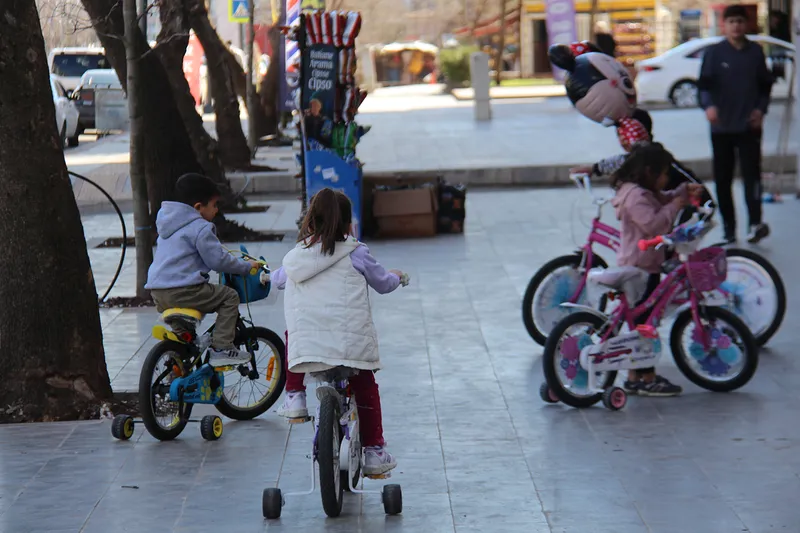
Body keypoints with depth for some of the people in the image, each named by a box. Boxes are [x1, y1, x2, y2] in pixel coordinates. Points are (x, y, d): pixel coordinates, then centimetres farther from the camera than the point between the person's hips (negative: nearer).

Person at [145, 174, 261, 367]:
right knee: (229, 297, 0)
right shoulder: (200, 228, -8)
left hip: (156, 292, 9)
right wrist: (247, 266, 4)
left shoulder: (168, 224, 22)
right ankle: (221, 348, -7)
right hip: (182, 291, -9)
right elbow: (218, 260, -10)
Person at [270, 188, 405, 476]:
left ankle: (294, 396, 25)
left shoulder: (295, 257, 11)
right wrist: (396, 277, 40)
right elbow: (382, 283, 16)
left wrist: (269, 276, 57)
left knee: (291, 334, 35)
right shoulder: (355, 253, 2)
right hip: (352, 341, -2)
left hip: (306, 344, 2)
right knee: (365, 387, 19)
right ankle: (374, 451, 19)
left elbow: (278, 279, 32)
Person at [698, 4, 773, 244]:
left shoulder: (755, 52, 7)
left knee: (751, 173, -13)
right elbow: (704, 84, -3)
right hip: (721, 126, 0)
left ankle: (755, 223, -22)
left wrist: (761, 109, 0)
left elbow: (765, 85, 16)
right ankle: (729, 229, 12)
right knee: (723, 179, 4)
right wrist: (709, 105, -21)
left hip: (749, 126, 0)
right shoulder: (714, 53, 2)